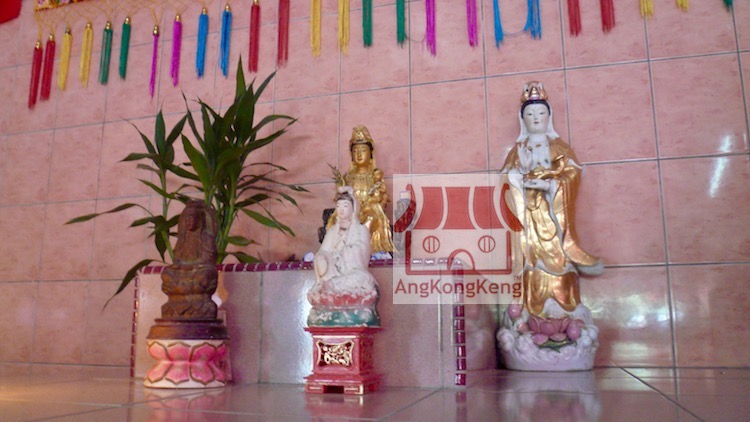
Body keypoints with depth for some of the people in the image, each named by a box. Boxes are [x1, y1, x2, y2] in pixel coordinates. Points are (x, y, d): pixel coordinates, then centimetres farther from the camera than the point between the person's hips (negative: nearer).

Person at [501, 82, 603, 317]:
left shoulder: (559, 146, 15)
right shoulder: (517, 149, 18)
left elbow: (572, 173, 1)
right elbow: (507, 177, 7)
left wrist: (550, 185, -14)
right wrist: (521, 181, -14)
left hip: (553, 210, 0)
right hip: (527, 211, 1)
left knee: (557, 254, -10)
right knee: (533, 253, -9)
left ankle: (562, 310, -7)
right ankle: (533, 312, -8)